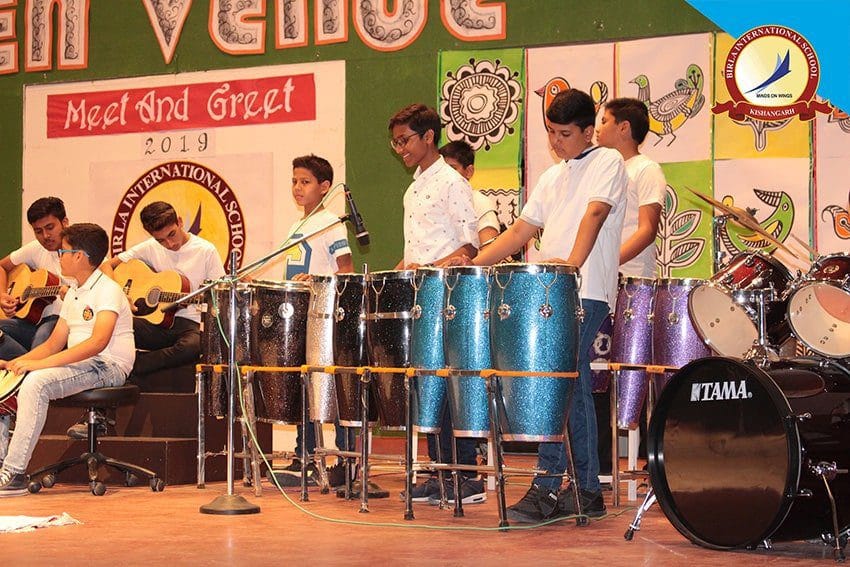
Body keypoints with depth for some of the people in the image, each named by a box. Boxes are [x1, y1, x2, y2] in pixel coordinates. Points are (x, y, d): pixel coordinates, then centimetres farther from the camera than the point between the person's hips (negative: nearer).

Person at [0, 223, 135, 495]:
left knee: (36, 382, -31)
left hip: (108, 367, -9)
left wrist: (40, 363, -30)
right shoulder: (74, 294, 19)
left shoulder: (107, 290, -11)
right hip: (78, 365, 9)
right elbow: (54, 343, 18)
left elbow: (98, 342, -26)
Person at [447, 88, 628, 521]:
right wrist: (474, 262, 9)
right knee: (573, 388, 9)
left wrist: (573, 262, -31)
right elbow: (521, 231, 21)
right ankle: (586, 491, 14)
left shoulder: (607, 162, 0)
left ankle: (547, 487, -14)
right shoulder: (552, 178, 22)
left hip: (586, 293, -8)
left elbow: (594, 214, -16)